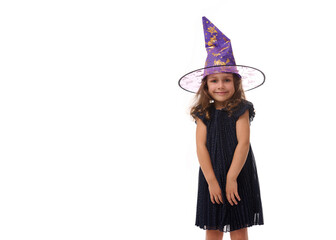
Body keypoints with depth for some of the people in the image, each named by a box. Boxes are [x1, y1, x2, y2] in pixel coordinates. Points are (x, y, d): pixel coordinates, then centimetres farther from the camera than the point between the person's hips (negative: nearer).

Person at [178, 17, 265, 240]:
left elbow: (243, 143, -12)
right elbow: (201, 146, -6)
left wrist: (231, 178, -16)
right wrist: (211, 180, -13)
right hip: (211, 177, 2)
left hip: (238, 177, -2)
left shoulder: (240, 110, -6)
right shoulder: (204, 113, 0)